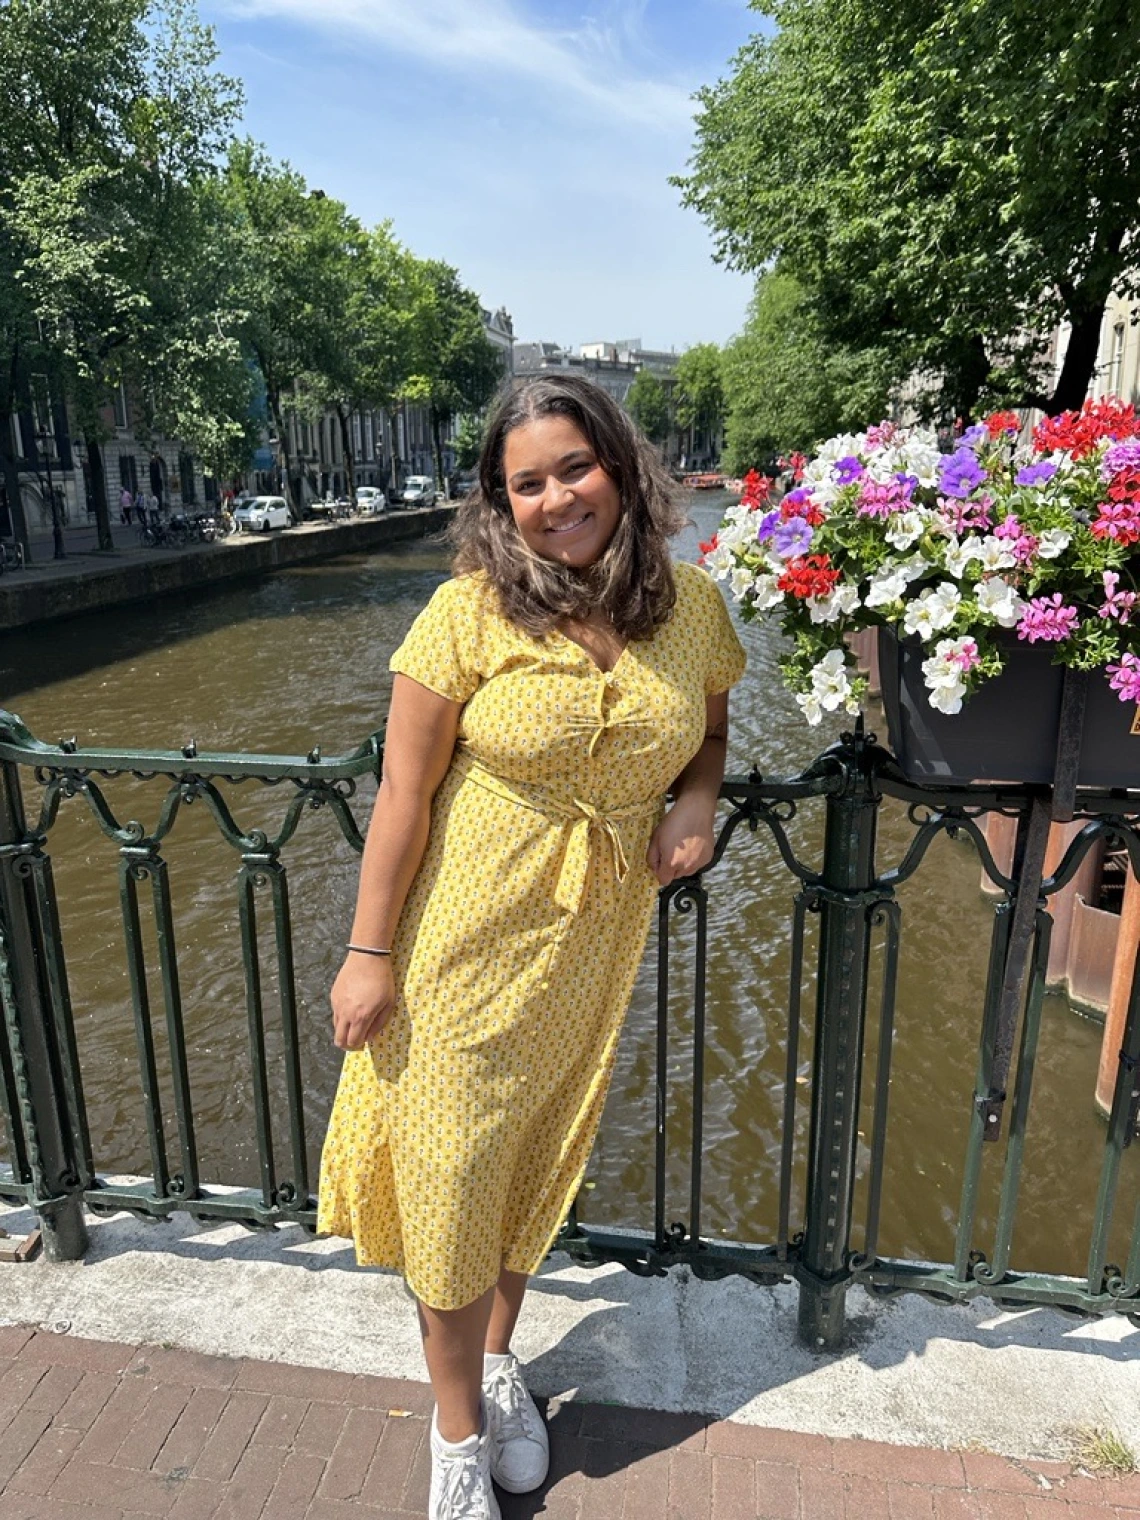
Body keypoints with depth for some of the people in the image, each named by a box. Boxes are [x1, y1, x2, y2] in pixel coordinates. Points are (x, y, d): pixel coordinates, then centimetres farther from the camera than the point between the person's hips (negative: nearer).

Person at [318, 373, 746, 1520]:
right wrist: (369, 954, -8)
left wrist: (697, 803, -7)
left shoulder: (690, 605, -4)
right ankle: (458, 1428, 38)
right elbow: (405, 792, -11)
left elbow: (710, 727, 14)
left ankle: (498, 1356, 51)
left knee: (543, 1156, 21)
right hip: (466, 929, -3)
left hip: (598, 938, 3)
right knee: (452, 1170, 9)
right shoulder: (471, 611, -15)